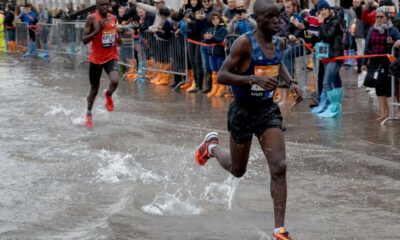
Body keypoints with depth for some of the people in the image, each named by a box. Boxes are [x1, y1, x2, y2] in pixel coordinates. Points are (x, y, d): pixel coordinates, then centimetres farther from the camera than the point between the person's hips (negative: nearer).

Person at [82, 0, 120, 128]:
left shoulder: (113, 18, 4)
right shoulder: (91, 18, -12)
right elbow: (84, 40, -15)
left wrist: (117, 38, 4)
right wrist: (98, 30, -24)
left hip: (111, 57, 2)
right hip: (96, 58, -2)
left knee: (115, 81, -24)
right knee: (94, 89, 11)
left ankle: (108, 95, 12)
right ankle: (88, 114, 34)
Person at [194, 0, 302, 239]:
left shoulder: (279, 42, 0)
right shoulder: (245, 43, -19)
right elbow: (222, 76, -22)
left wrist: (291, 82, 6)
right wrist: (255, 79, -33)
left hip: (268, 109, 4)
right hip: (243, 111, -4)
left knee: (279, 167, -11)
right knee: (238, 170, 15)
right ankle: (212, 145, 49)